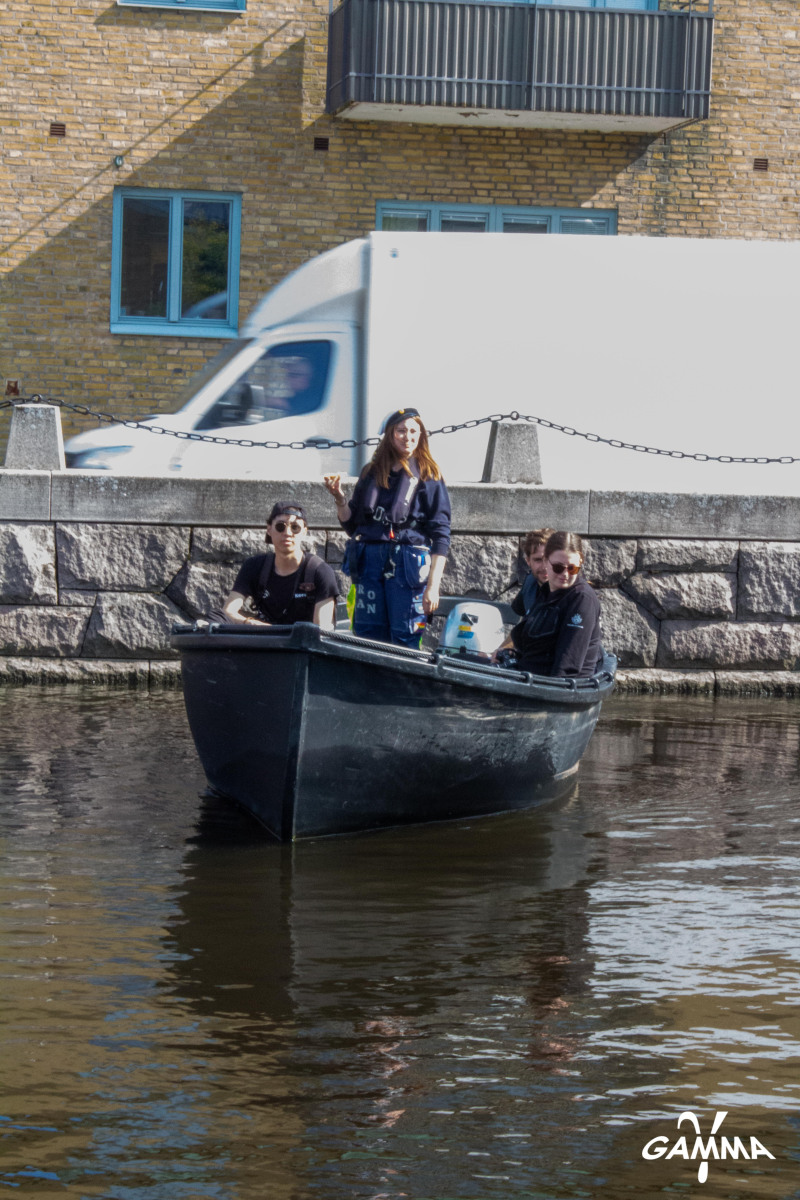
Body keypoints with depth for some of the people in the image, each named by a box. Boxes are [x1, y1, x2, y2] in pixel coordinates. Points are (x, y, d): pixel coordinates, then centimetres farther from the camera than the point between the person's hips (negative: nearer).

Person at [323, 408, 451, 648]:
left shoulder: (428, 477, 4)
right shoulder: (371, 473, 16)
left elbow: (441, 535, -2)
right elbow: (351, 525, 20)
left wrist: (433, 585, -9)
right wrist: (340, 499, 1)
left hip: (408, 564, -4)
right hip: (370, 560, 4)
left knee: (405, 639, -8)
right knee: (367, 638, 0)